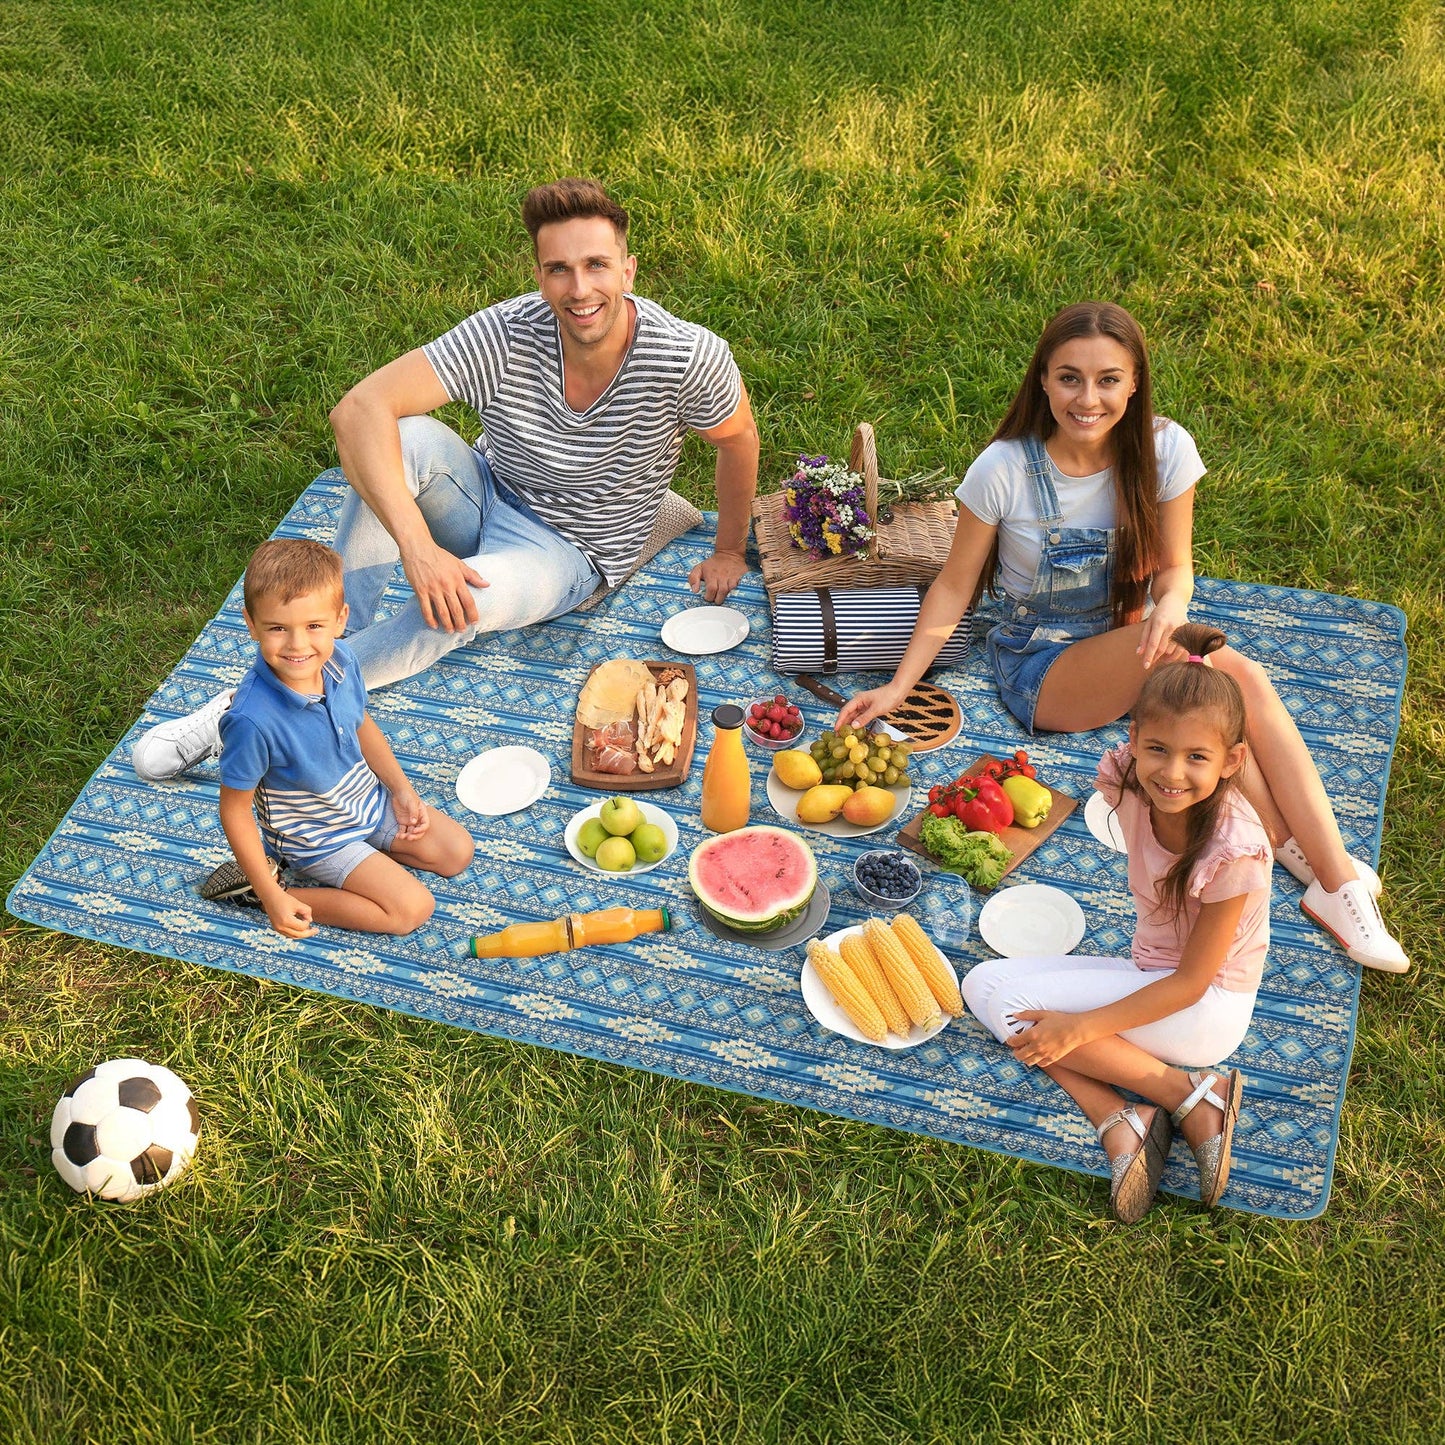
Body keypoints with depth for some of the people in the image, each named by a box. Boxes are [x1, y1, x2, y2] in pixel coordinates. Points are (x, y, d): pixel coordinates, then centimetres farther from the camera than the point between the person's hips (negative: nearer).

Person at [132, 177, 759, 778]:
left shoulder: (689, 356, -24)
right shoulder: (506, 333, -23)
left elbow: (738, 439, -2)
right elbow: (358, 409, -31)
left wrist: (728, 552, 8)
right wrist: (417, 543, -43)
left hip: (572, 551, -2)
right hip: (485, 498, 2)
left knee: (465, 600, -37)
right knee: (408, 436, -32)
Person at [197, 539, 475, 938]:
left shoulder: (341, 660, -18)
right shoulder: (252, 720, -37)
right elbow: (235, 809, -25)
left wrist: (401, 789, 2)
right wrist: (272, 898, -23)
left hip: (370, 800, 6)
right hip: (317, 837, -6)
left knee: (457, 852, 9)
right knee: (412, 908, -12)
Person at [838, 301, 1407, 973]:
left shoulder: (1165, 450, -10)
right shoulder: (1004, 469, -17)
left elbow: (1174, 567, -1)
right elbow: (955, 585, -7)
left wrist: (1170, 605, -25)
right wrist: (899, 685, -13)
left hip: (1128, 648, 4)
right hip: (1041, 667, -3)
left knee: (1246, 679, -31)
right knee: (1220, 667, -32)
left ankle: (1333, 874, -25)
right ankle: (1331, 873, -23)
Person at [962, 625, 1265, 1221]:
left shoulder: (1234, 849, -27)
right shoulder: (1127, 785, -13)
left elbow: (1192, 981, -22)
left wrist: (1079, 1026, -26)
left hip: (1208, 1007, -7)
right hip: (1149, 974, 7)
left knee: (1014, 1001, -21)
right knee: (983, 983, -9)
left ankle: (1194, 1096, -16)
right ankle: (1118, 1121, -18)